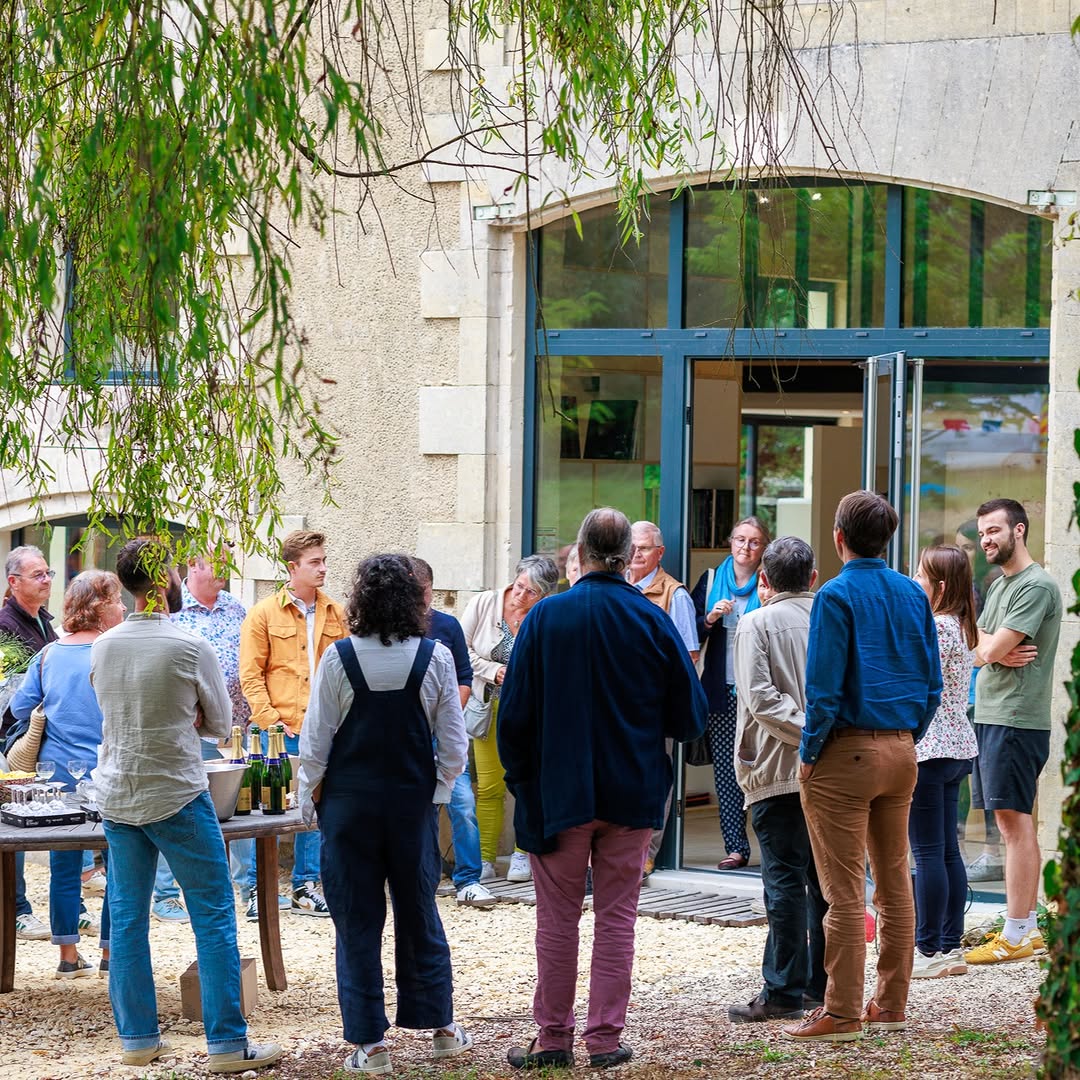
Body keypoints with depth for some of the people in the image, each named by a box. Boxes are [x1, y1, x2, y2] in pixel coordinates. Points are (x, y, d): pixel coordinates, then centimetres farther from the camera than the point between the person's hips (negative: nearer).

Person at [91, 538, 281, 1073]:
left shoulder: (102, 647, 1)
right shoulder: (191, 648, -13)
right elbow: (220, 723, -1)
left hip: (117, 800, 5)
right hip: (178, 798, -5)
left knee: (127, 919, 10)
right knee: (214, 918, 1)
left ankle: (137, 1037, 15)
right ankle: (227, 1043, -1)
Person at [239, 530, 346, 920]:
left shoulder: (334, 614, 10)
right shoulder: (264, 614, -1)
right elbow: (250, 674, -4)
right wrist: (270, 721, -11)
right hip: (279, 731, -4)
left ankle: (305, 888, 18)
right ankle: (258, 892, 7)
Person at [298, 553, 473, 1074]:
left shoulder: (339, 659, -11)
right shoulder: (435, 658, -7)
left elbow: (315, 742, -6)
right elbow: (454, 744, -3)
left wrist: (309, 799, 7)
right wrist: (437, 791, 12)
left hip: (349, 803, -2)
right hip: (413, 802, 2)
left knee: (356, 921, 6)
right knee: (418, 914, 16)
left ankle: (369, 1042, 7)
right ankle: (440, 1026, 23)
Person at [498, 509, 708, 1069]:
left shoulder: (544, 618, -8)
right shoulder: (653, 621, -6)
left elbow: (514, 713, -4)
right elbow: (691, 714, 0)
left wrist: (521, 776, 9)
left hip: (559, 792, -1)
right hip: (632, 792, 1)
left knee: (557, 917, 8)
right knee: (616, 915, 8)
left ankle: (553, 1037, 12)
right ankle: (606, 1038, 8)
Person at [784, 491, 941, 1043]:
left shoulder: (837, 595, -12)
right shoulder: (913, 594, 7)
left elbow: (824, 686, -16)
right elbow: (932, 681, 10)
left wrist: (809, 753, -7)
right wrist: (908, 736, 16)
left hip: (846, 753, -7)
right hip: (901, 752, 7)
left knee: (845, 890, -4)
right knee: (895, 882, 12)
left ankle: (842, 1013, -1)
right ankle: (891, 1003, 18)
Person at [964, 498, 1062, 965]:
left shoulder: (1036, 586, -12)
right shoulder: (999, 585, 19)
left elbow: (993, 647, -17)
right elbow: (978, 651, 13)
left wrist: (989, 644, 5)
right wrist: (999, 651, -8)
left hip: (1016, 720, -9)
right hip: (990, 715, 9)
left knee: (1015, 821, -8)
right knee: (1010, 822, 10)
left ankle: (1016, 935, -6)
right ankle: (1027, 926, 15)